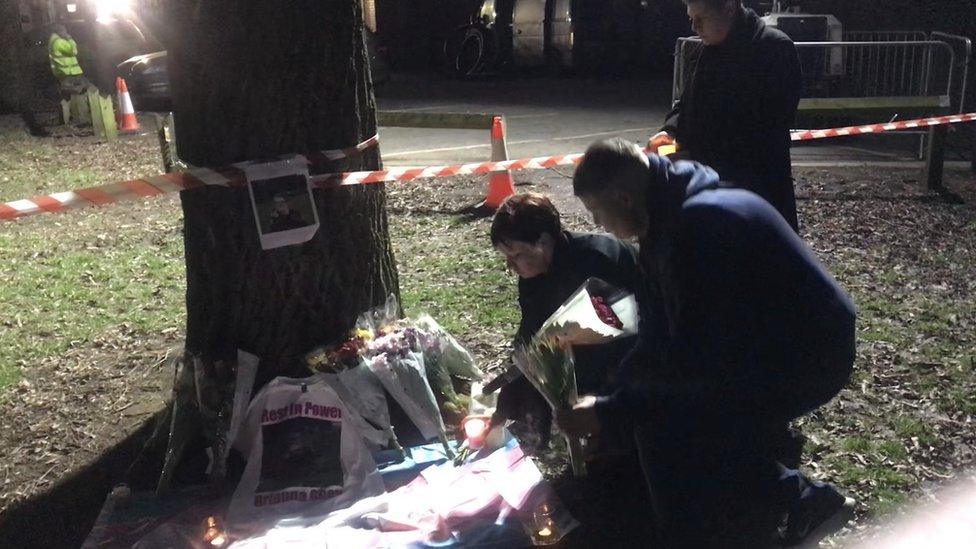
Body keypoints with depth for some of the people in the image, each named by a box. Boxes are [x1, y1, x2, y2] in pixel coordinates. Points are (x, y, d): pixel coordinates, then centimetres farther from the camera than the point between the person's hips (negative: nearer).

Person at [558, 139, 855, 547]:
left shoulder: (700, 226, -29)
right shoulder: (672, 215, 2)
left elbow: (693, 360, -27)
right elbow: (661, 330, 9)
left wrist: (608, 413, -19)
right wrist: (609, 402, 5)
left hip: (806, 354, -9)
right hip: (770, 341, 10)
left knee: (667, 425, -15)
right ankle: (797, 501, 19)